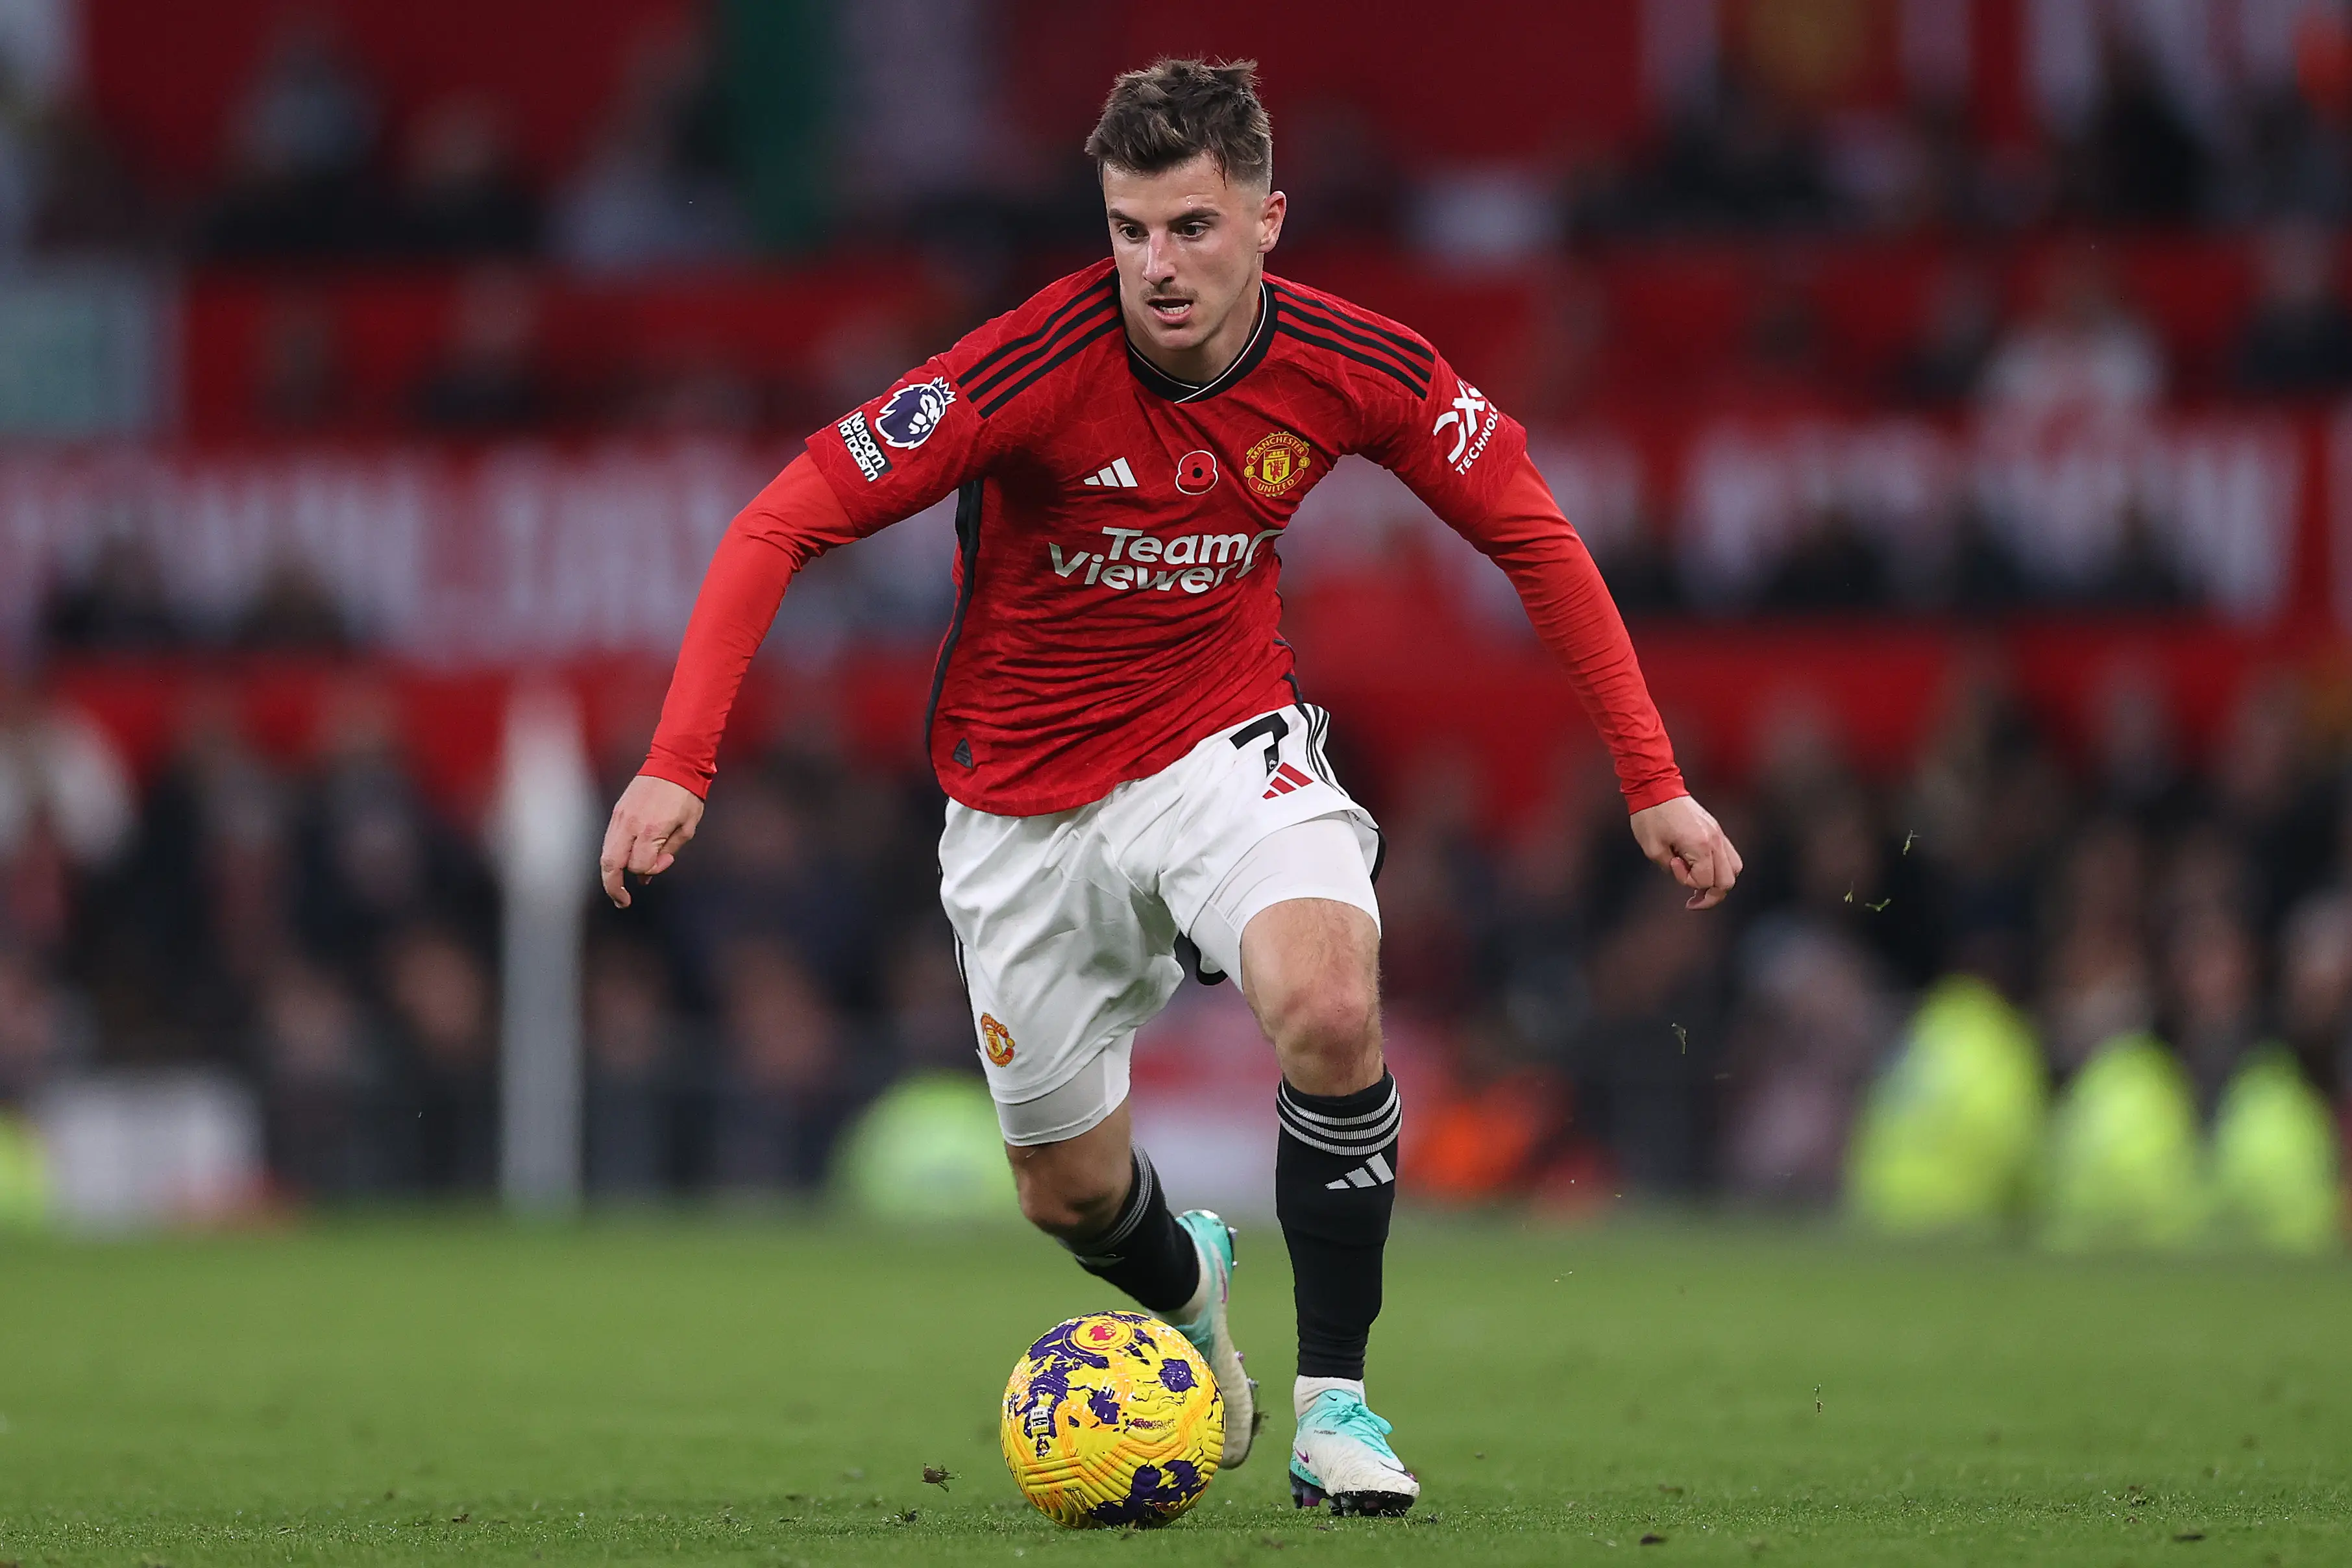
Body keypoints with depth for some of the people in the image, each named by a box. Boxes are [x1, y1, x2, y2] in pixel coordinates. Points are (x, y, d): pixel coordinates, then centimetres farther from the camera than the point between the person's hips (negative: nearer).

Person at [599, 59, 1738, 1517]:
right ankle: (1186, 1284, 49)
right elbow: (782, 524, -22)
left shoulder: (1358, 368, -16)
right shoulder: (1038, 362, -25)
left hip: (1227, 743, 0)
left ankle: (1336, 1405, -15)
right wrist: (677, 764, -31)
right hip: (1025, 798, 0)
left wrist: (1653, 780, -3)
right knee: (1071, 1191, 9)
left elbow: (1535, 536, 0)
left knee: (1330, 1004, -31)